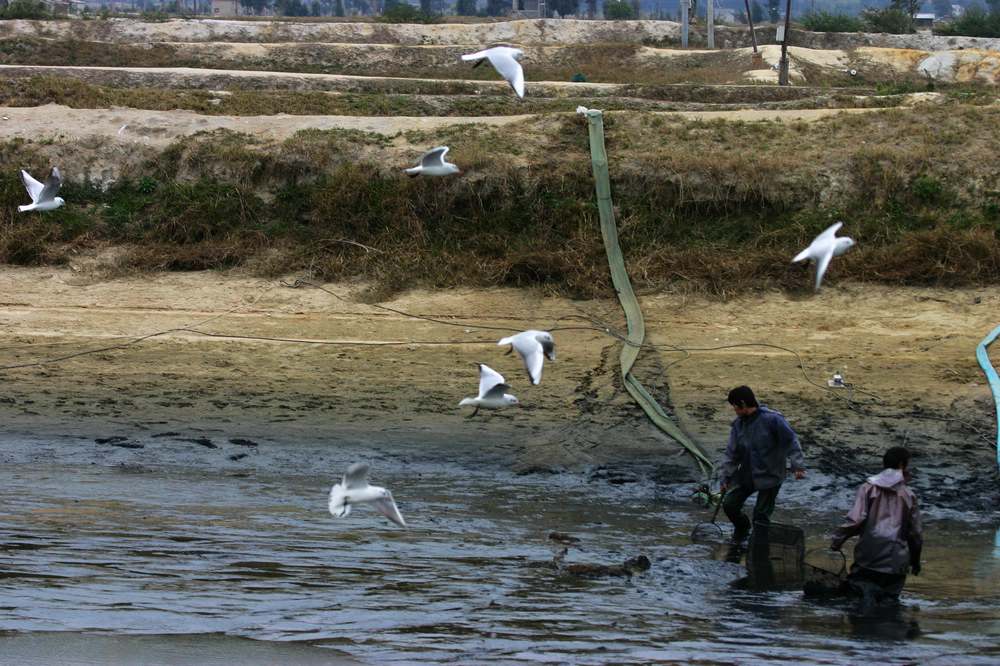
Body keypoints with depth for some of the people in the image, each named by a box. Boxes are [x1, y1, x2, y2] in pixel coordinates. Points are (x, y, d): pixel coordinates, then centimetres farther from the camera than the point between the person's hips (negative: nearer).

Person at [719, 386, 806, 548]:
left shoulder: (772, 419, -18)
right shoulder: (738, 425, 1)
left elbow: (791, 441, -15)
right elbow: (732, 453, 8)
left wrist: (797, 465, -22)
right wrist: (726, 477, 7)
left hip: (770, 476, -6)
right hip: (746, 475, 6)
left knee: (761, 515, -4)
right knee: (729, 504, 3)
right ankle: (742, 529, 32)